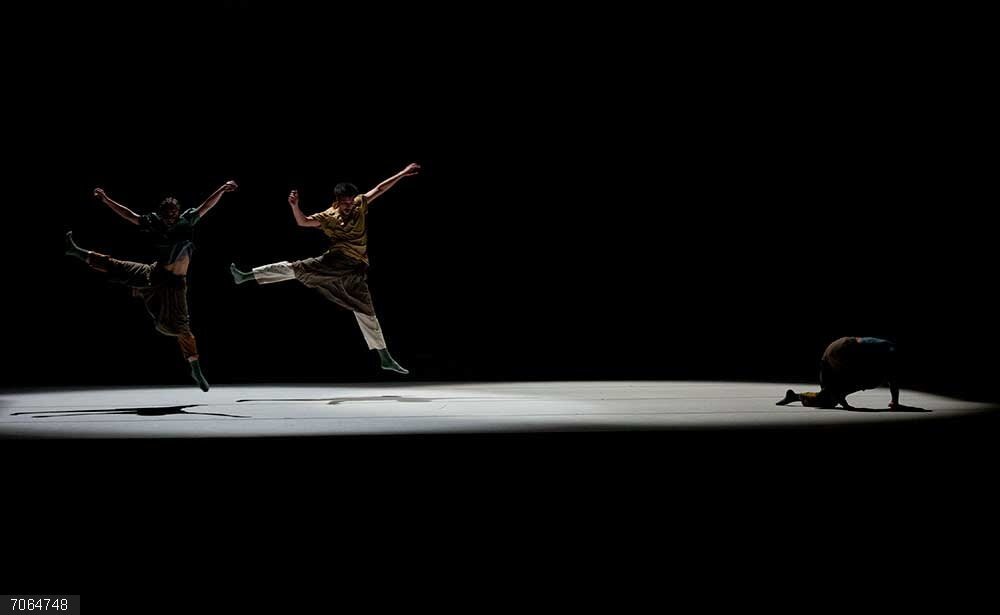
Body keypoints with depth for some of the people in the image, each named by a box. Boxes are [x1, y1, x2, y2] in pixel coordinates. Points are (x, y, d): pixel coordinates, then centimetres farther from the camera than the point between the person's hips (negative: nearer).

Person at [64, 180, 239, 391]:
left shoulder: (186, 222, -11)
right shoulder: (154, 224, -3)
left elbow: (206, 206, -16)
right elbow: (128, 215, 3)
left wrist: (222, 189, -25)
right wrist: (106, 200, 1)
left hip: (174, 284, -3)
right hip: (153, 276, 3)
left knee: (181, 327, -3)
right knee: (113, 267, 10)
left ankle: (196, 370, 7)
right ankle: (77, 252, 32)